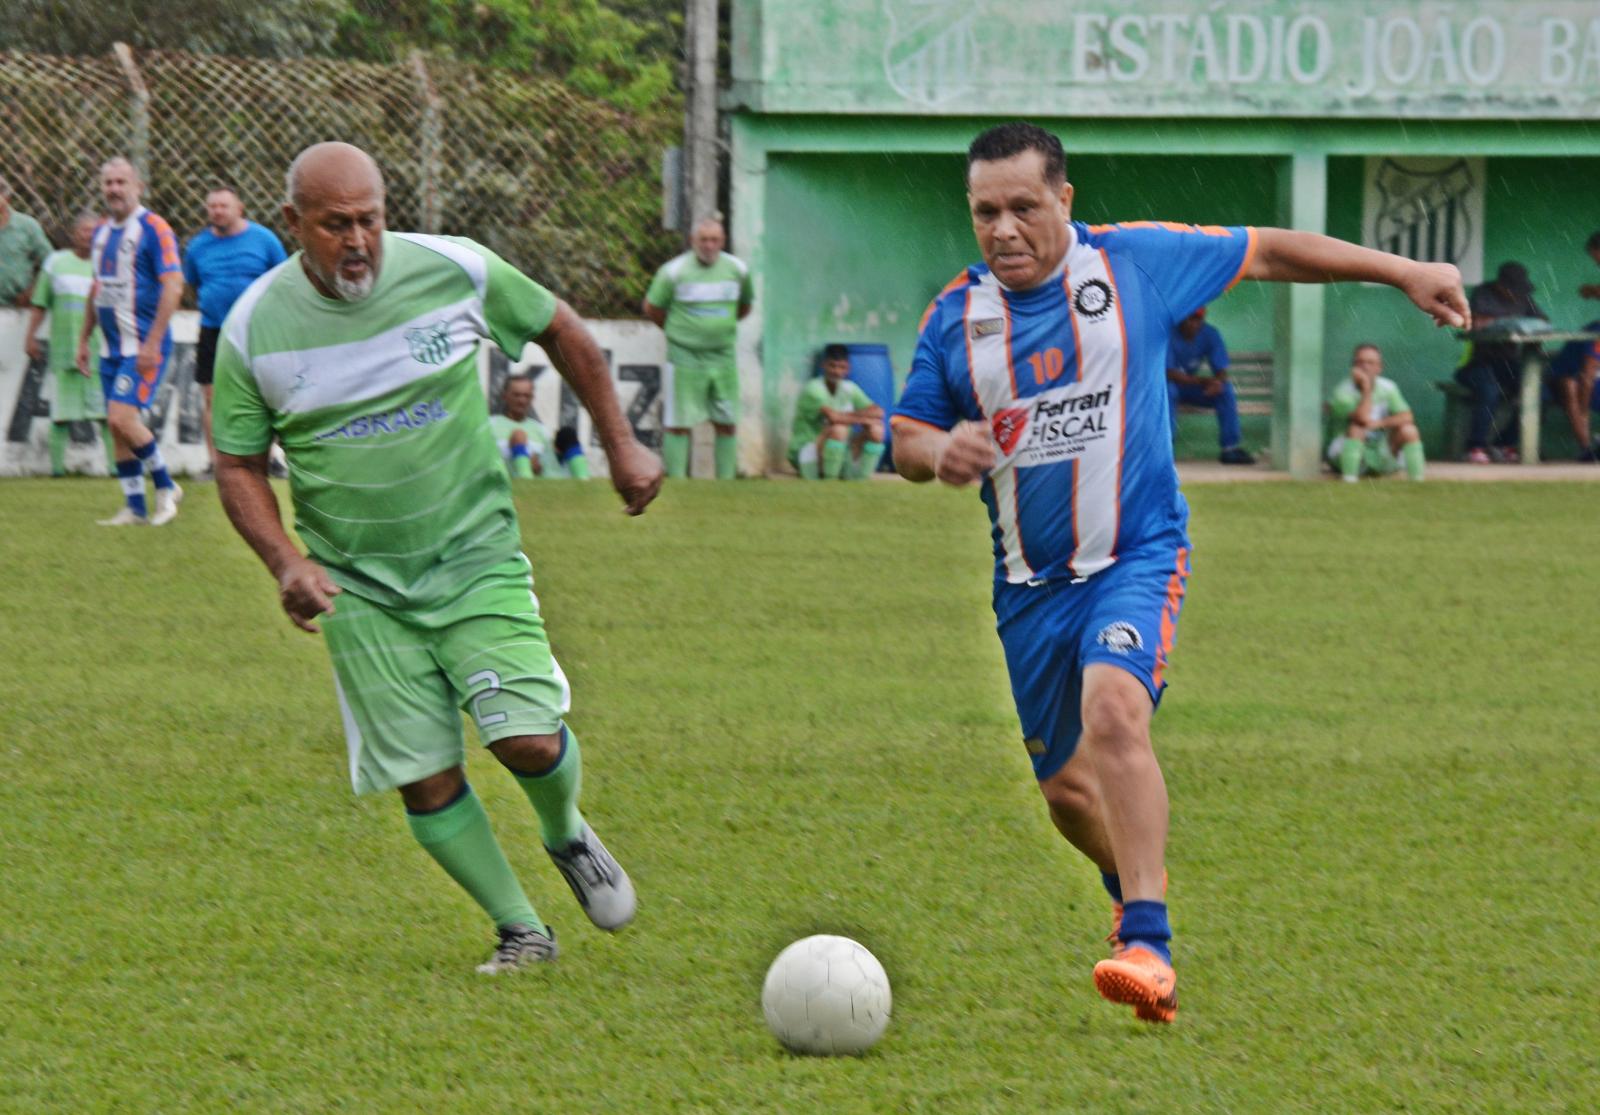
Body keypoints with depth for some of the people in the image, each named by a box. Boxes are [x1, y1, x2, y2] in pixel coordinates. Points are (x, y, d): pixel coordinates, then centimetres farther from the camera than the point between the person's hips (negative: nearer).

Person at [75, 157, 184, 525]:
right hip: (112, 348, 8)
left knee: (122, 417, -17)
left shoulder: (153, 229, -11)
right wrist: (84, 338, 21)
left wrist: (152, 343, -20)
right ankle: (134, 508, 11)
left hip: (144, 347, -8)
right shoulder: (102, 233, 13)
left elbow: (173, 285, -16)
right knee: (117, 425, 6)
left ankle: (165, 488, 1)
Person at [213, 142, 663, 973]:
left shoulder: (454, 272, -9)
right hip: (357, 586, 1)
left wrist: (621, 446, 11)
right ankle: (520, 932, 13)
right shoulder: (254, 328, -7)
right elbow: (239, 466, 3)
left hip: (476, 559, -1)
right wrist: (286, 562, -13)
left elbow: (561, 332, 9)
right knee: (425, 778, -4)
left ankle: (568, 837, 20)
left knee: (530, 740, -14)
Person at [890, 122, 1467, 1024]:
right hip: (1030, 584, 4)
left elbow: (1266, 253, 7)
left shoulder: (1136, 262, -4)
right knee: (1066, 784, 11)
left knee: (1113, 710, -31)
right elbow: (906, 439, 9)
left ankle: (1149, 949, -37)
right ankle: (1139, 892, 44)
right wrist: (938, 452, -16)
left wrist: (1403, 271, 11)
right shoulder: (955, 315, 2)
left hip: (1137, 558, -4)